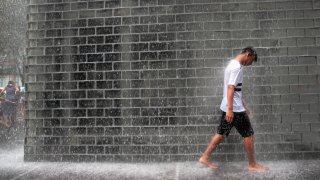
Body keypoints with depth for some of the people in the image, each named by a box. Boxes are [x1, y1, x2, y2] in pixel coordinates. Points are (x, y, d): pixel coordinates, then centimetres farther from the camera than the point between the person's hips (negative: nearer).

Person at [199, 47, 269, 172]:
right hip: (235, 109, -9)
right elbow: (230, 88, -24)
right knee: (248, 135, 3)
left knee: (221, 133, 13)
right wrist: (230, 109, -27)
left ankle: (205, 157, 18)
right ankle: (252, 165, 16)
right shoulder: (237, 67, -15)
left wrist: (243, 105, 26)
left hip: (228, 107, 9)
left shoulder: (233, 64, 16)